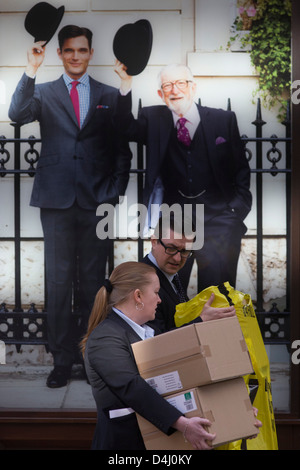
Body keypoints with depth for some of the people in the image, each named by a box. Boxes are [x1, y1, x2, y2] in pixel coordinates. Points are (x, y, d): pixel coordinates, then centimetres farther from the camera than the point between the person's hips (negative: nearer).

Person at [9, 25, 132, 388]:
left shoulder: (109, 96, 10)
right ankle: (62, 359, 9)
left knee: (93, 280, 5)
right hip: (56, 199, 0)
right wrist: (31, 71, -19)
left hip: (96, 201, 0)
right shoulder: (44, 92, 9)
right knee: (58, 280, 2)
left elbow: (122, 150, 9)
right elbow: (18, 115, -11)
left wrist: (114, 192, -1)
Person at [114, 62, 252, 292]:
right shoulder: (153, 118, 8)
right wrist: (126, 83, -23)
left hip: (218, 219, -1)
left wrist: (238, 207, -2)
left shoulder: (223, 120, 5)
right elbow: (127, 128, -13)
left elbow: (241, 168, 9)